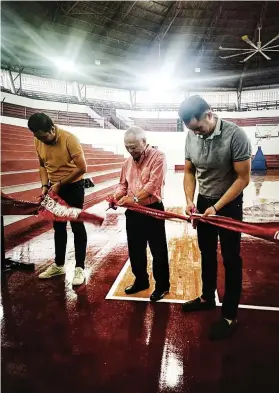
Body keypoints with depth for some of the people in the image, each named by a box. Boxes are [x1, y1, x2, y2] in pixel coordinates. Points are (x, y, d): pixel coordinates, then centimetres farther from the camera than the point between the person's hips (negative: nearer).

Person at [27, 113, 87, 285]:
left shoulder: (69, 139, -22)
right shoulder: (38, 142, -3)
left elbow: (82, 168, -23)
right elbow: (43, 165, 11)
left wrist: (60, 183, -17)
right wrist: (45, 185, -3)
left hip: (73, 187, -6)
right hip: (55, 189, 6)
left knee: (77, 226, 1)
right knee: (58, 227, 14)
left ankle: (80, 268, 11)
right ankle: (58, 265, 28)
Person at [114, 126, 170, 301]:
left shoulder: (158, 157, -12)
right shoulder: (127, 162, 10)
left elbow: (154, 185, -21)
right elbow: (123, 184, 15)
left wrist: (135, 198, -27)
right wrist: (117, 196, -5)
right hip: (133, 212, 7)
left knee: (158, 251, 6)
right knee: (135, 250, 17)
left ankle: (162, 286, 24)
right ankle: (141, 281, 36)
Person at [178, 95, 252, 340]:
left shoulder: (235, 136, -22)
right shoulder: (191, 137, -6)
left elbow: (243, 178, -19)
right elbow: (189, 172, 3)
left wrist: (216, 207, -21)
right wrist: (190, 201, -10)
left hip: (229, 204, -5)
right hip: (203, 202, 5)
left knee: (231, 259, 5)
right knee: (207, 254, 18)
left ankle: (230, 316, 19)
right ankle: (207, 298, 38)